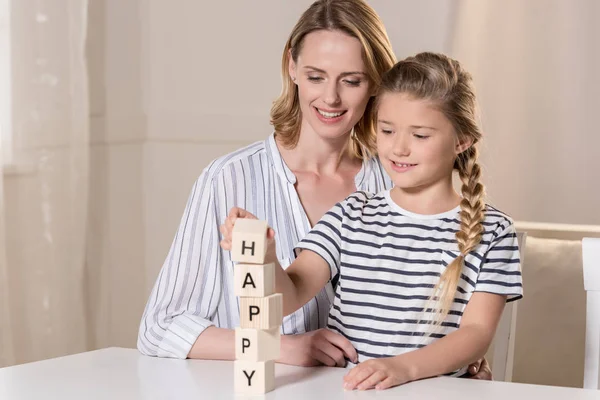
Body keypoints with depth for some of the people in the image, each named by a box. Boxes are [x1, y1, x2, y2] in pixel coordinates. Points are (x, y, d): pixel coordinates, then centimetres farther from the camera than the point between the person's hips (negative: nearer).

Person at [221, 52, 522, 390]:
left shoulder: (492, 232, 3)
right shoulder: (351, 217, 9)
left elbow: (477, 333, -4)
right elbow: (288, 298, 0)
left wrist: (404, 367, -20)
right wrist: (265, 256, -22)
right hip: (341, 388, 0)